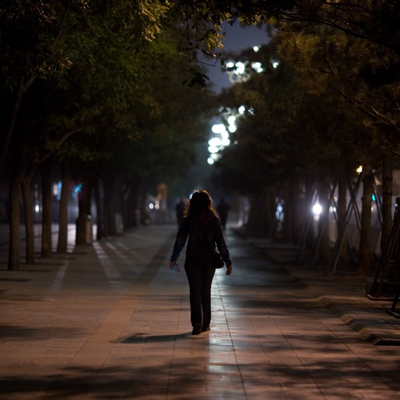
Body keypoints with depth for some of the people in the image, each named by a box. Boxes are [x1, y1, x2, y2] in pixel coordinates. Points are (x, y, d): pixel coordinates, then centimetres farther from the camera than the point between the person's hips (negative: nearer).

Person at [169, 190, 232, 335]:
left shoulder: (188, 220, -6)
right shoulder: (214, 220, -4)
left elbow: (180, 240, -3)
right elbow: (221, 242, -4)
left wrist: (174, 259, 6)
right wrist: (228, 262, 0)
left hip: (192, 261, -1)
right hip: (209, 261, 1)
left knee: (195, 291, 2)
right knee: (206, 292, 15)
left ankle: (197, 322, -15)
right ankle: (206, 324, 18)